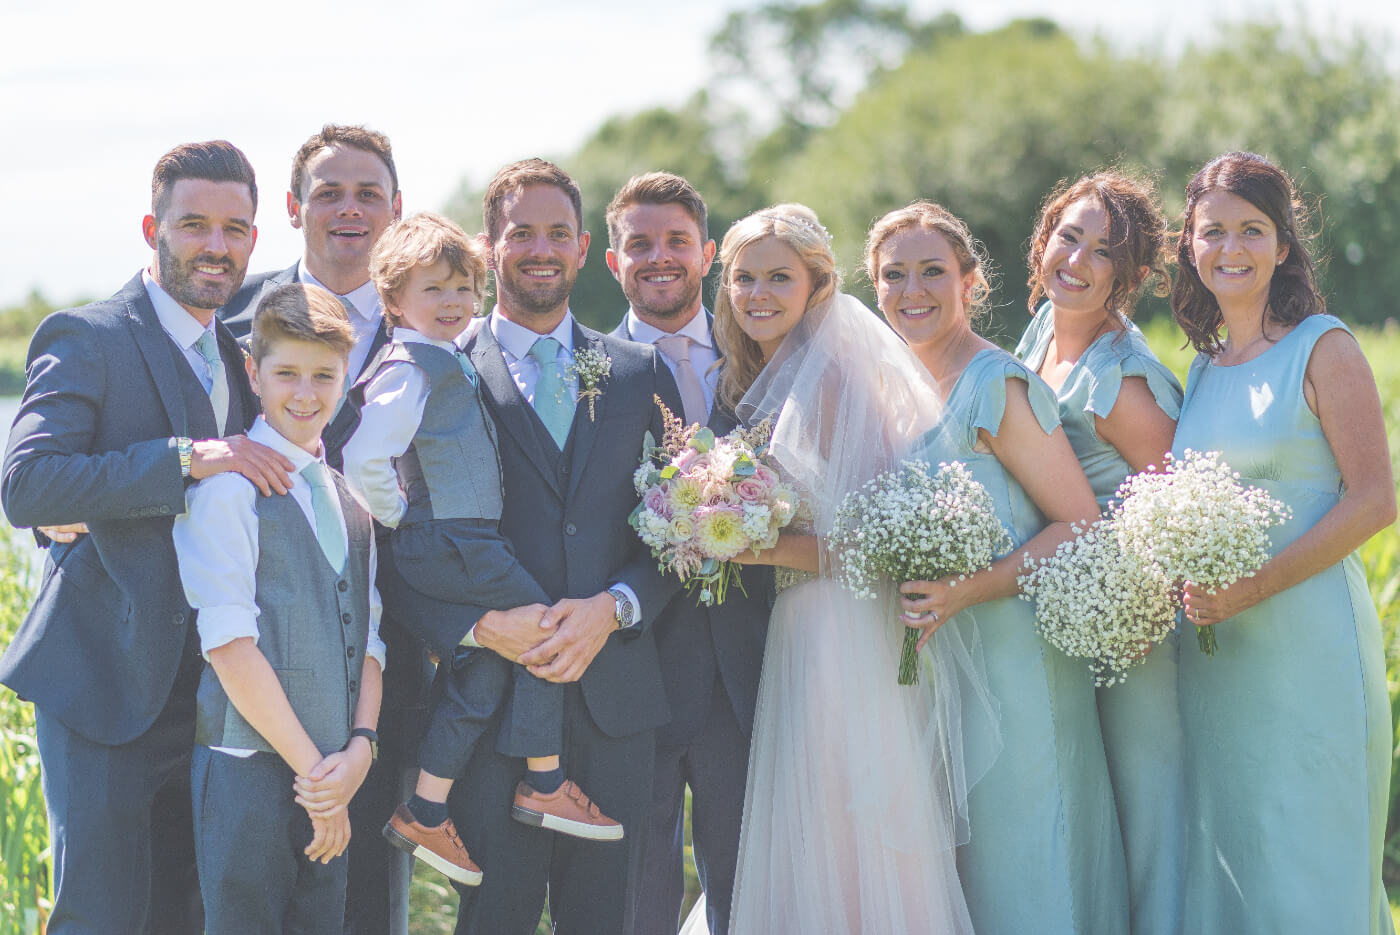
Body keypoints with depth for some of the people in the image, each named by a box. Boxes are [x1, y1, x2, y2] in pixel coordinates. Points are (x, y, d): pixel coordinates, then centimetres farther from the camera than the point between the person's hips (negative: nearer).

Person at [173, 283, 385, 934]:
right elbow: (229, 645, -12)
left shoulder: (348, 496, 15)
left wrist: (360, 748, -4)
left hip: (333, 774, 6)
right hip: (248, 771, -6)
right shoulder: (227, 485, -6)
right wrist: (312, 767, -12)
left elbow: (367, 637, 13)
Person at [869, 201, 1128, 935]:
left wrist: (968, 591, -25)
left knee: (1019, 874, 0)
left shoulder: (997, 385, -14)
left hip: (1010, 660, -8)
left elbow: (1081, 525, -15)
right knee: (960, 870, 14)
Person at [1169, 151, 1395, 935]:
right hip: (1213, 647, 6)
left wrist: (1258, 585, -19)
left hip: (1307, 640, -6)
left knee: (1305, 860, -1)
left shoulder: (1323, 348, -6)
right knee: (1226, 848, 10)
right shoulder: (1205, 364, 13)